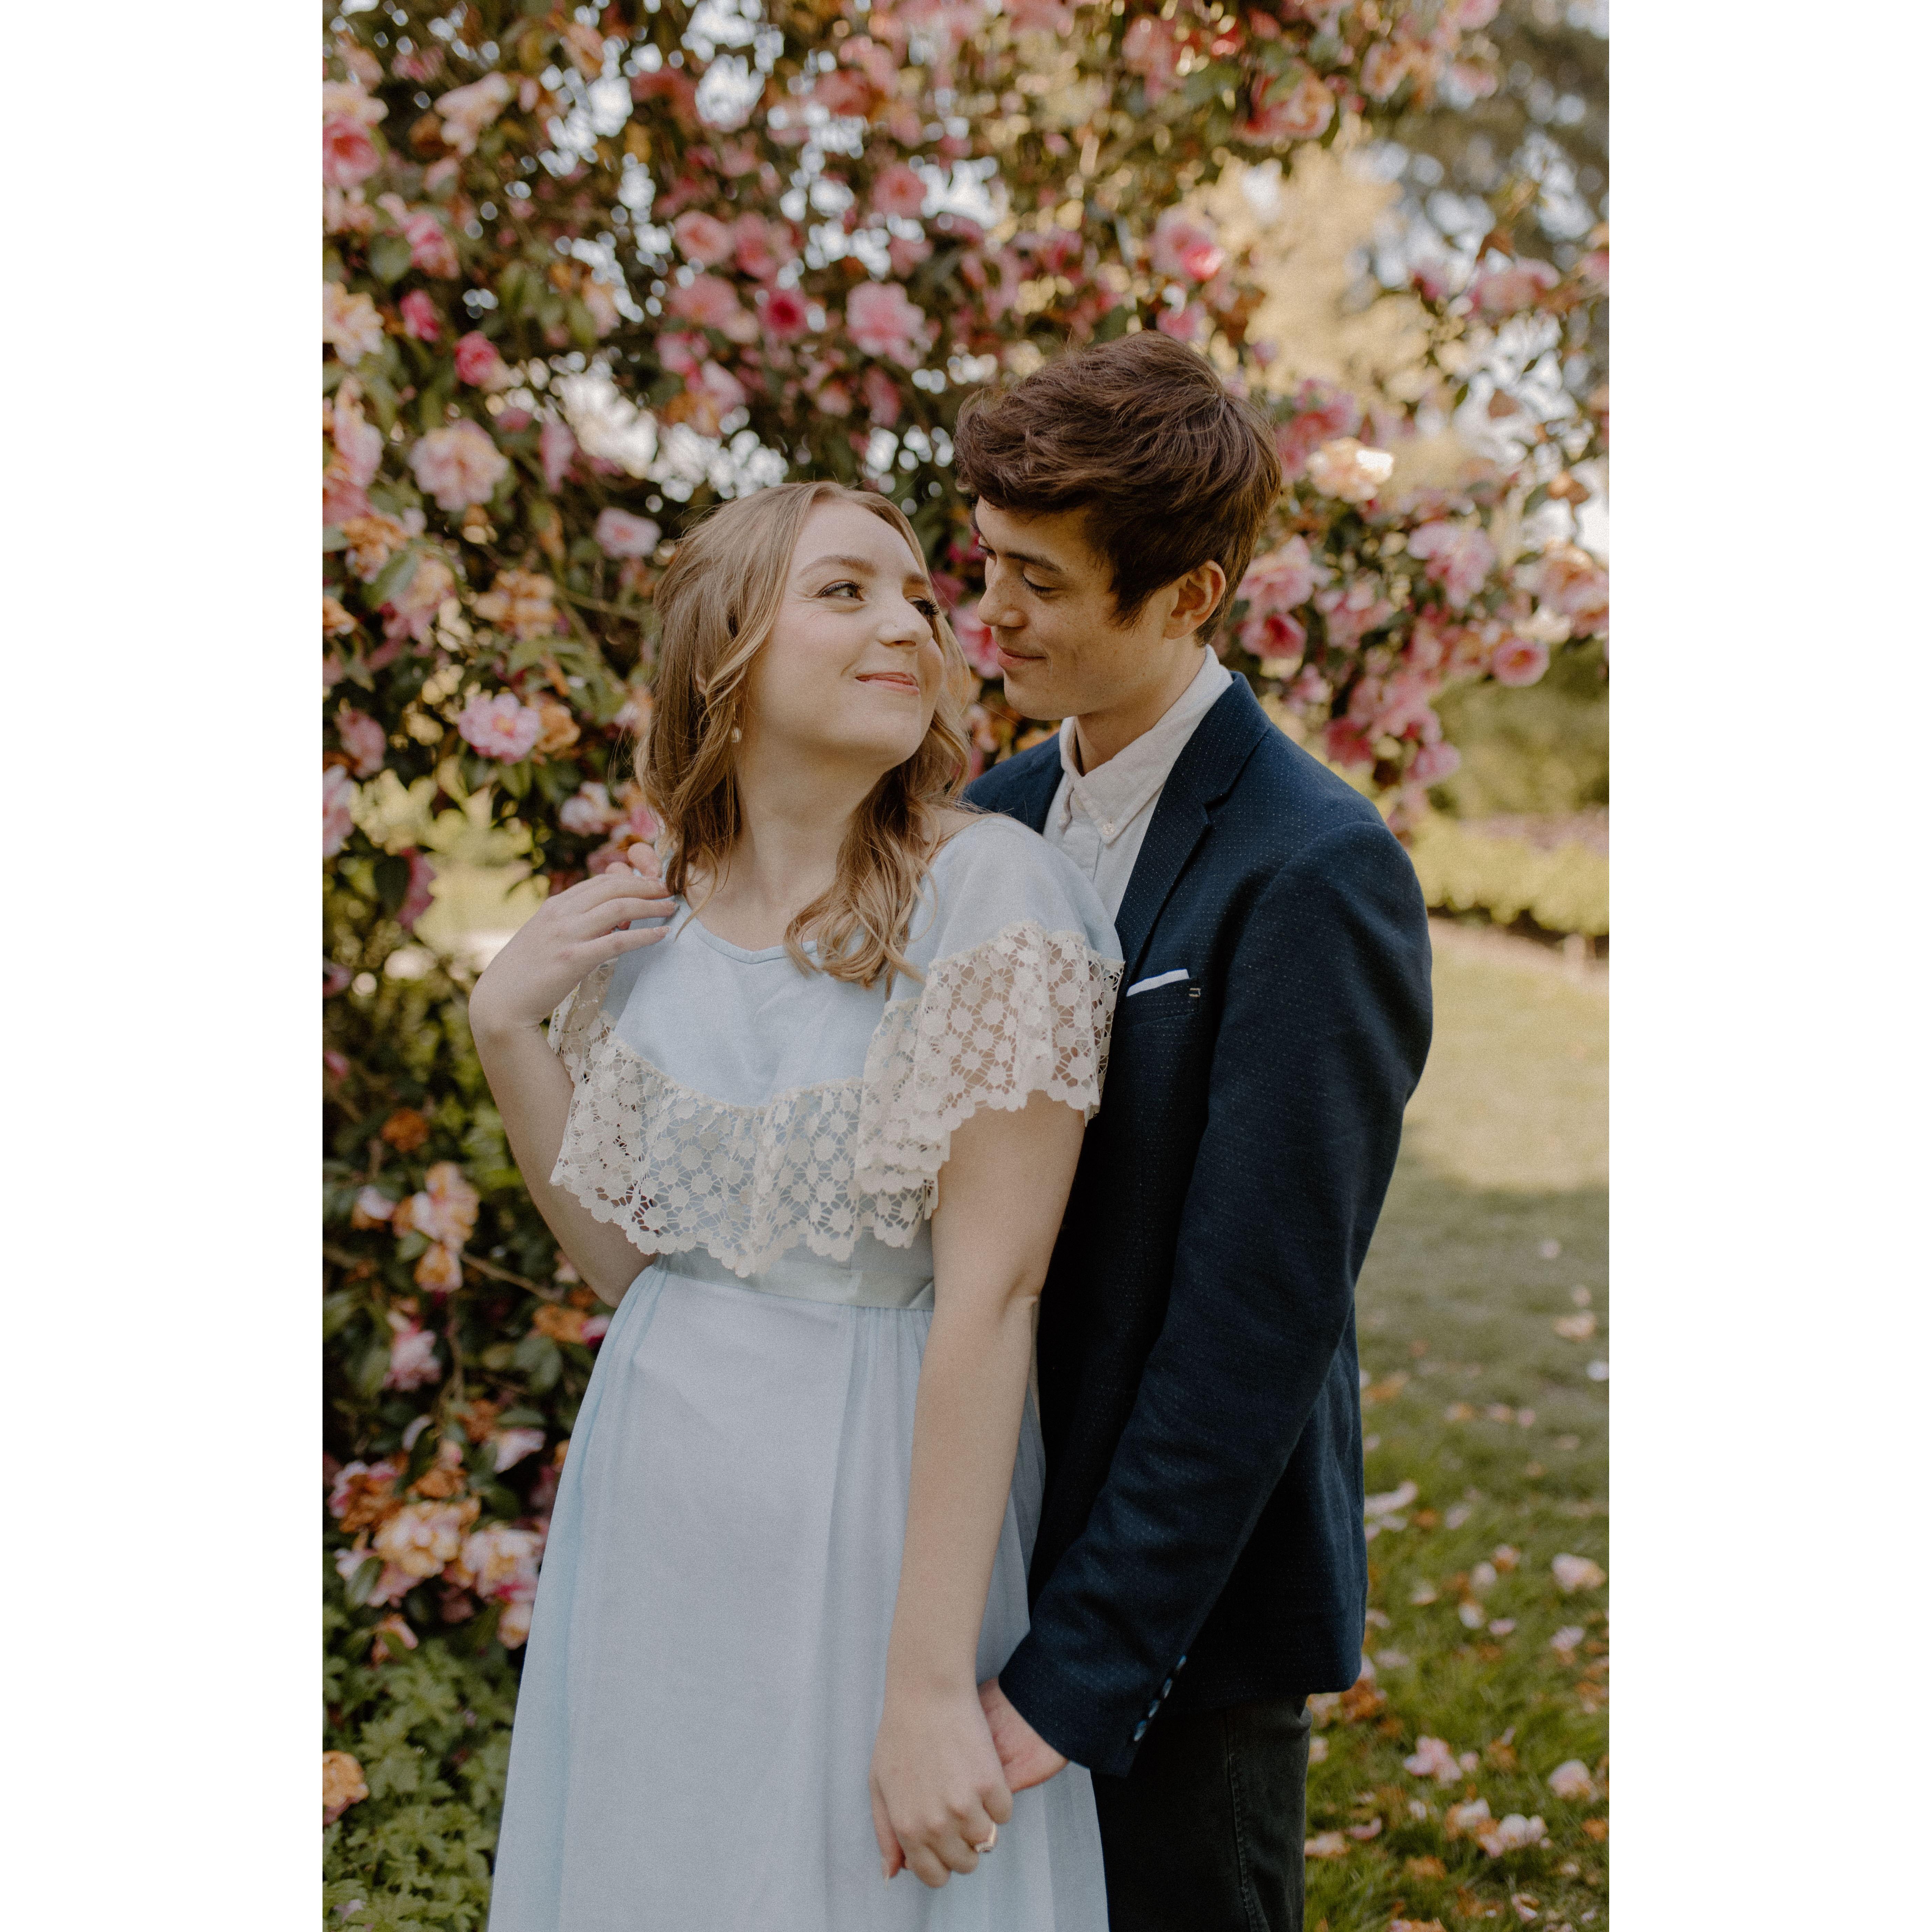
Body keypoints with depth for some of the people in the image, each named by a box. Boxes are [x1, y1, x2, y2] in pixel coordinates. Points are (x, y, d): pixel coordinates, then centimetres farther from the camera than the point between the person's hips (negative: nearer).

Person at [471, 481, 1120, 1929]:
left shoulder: (992, 891, -16)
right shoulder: (649, 918, 0)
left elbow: (992, 1295, -19)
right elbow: (627, 1258, 8)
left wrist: (932, 1687, -20)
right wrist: (507, 1031, -4)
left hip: (883, 1512, -5)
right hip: (657, 1502, 5)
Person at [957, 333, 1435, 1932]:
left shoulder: (1318, 876, -19)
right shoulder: (995, 818, 5)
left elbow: (1261, 1316, -21)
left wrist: (1075, 1674, -21)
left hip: (1184, 1610, -6)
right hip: (981, 1557, 6)